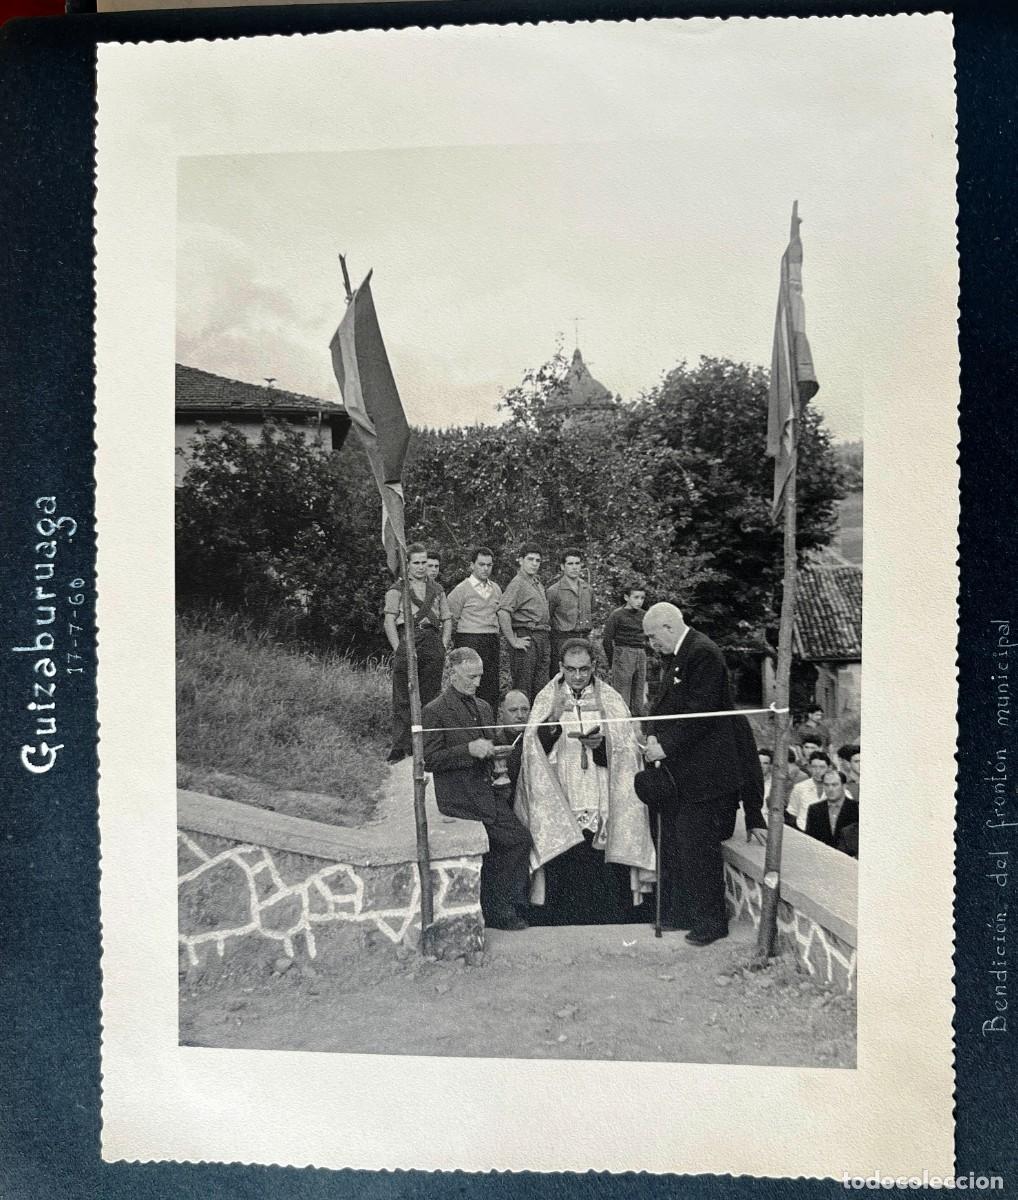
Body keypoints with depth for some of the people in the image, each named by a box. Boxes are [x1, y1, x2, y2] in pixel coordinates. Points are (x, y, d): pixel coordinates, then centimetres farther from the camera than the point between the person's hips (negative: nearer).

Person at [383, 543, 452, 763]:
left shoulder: (437, 590, 20)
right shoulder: (397, 590, 8)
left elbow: (447, 621, 20)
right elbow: (389, 621, -2)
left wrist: (444, 646, 6)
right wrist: (398, 649, -12)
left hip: (433, 644, 3)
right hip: (406, 640, -3)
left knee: (430, 697, 5)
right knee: (403, 700, -5)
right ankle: (400, 748, -1)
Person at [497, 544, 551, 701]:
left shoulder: (538, 582, 17)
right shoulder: (518, 583, -11)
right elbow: (503, 611, -23)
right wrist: (513, 641, -22)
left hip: (542, 638, 8)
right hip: (526, 638, -8)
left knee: (541, 687, 10)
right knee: (522, 688, -5)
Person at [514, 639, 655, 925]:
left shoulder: (611, 700, 7)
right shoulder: (546, 699, 6)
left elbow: (628, 751, 2)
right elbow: (533, 750, -5)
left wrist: (601, 744, -17)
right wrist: (554, 718, -20)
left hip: (602, 805, 1)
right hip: (559, 808, 0)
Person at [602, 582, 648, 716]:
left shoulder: (643, 615, 9)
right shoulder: (617, 615, -6)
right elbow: (606, 640, -4)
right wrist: (612, 664, -1)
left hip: (641, 657, 5)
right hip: (623, 655, -5)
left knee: (638, 700, 8)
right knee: (622, 699, -4)